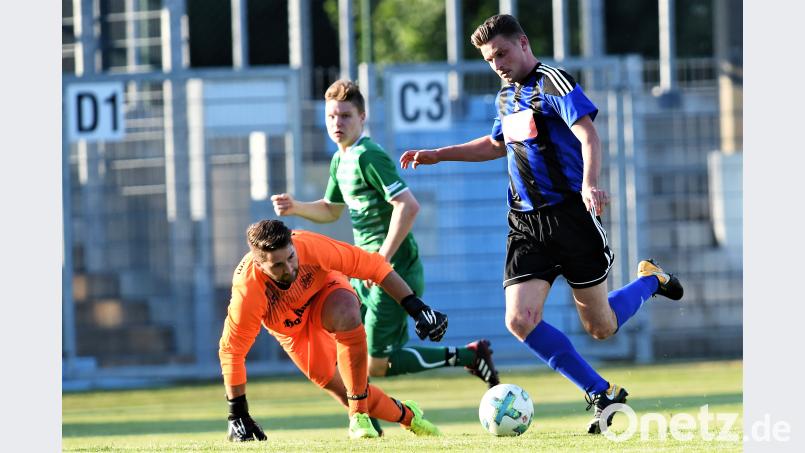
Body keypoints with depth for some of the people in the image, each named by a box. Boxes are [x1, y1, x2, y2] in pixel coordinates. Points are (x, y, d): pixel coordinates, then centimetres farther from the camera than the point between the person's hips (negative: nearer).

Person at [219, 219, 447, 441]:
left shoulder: (310, 246, -38)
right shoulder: (246, 294, -37)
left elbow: (371, 265, -29)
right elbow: (231, 350, -25)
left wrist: (417, 309, -30)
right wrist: (237, 415, -22)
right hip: (292, 329, 1)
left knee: (347, 317, -36)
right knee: (339, 387, -7)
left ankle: (359, 415, -26)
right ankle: (406, 415, 20)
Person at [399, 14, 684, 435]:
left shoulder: (552, 82, -11)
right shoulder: (506, 96, 14)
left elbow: (589, 136, -23)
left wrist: (590, 183, -41)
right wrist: (438, 155, 28)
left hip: (570, 214, -7)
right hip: (526, 223, 7)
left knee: (600, 327, 1)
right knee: (520, 320, -13)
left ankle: (650, 279, 35)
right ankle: (604, 396, -1)